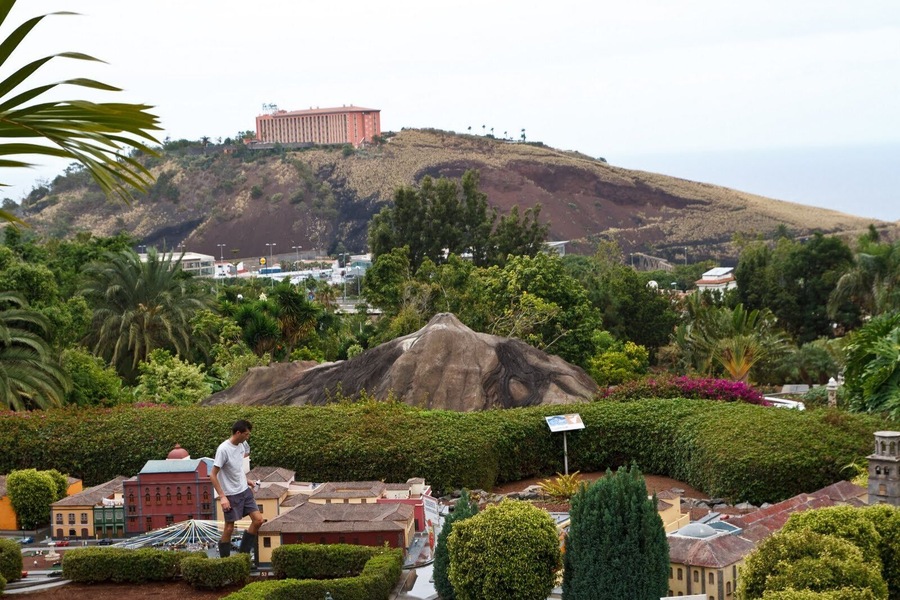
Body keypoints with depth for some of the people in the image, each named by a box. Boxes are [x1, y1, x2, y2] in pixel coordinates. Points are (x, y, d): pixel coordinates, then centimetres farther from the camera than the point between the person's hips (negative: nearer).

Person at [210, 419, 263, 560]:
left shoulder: (240, 445, 4)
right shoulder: (223, 449, -21)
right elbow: (213, 475, -20)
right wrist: (222, 497, -23)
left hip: (245, 490, 8)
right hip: (231, 495, -8)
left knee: (258, 520, 1)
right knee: (229, 528, 0)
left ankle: (243, 553, 14)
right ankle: (224, 559, 14)